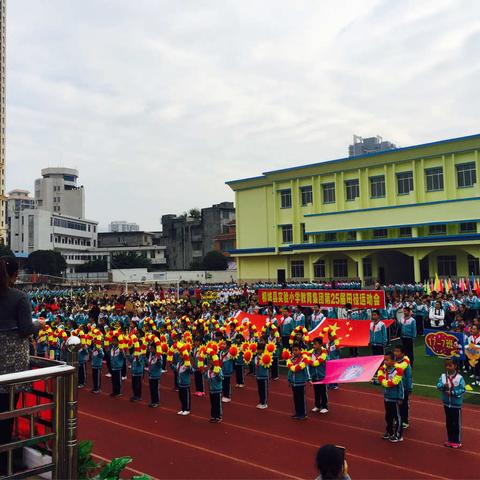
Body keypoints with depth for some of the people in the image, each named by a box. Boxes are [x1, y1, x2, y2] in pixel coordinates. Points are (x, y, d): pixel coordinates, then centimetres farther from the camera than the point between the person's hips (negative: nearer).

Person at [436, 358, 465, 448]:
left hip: (456, 404, -4)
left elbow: (462, 390, -16)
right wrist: (443, 386, -27)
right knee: (448, 422, 16)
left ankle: (457, 441, 22)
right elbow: (438, 385, -8)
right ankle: (450, 440, 30)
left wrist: (453, 392, -25)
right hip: (446, 403, 4)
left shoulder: (459, 378, -15)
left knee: (456, 423, 7)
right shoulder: (443, 376, -3)